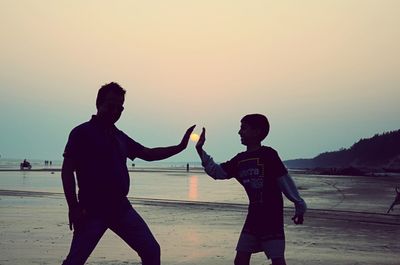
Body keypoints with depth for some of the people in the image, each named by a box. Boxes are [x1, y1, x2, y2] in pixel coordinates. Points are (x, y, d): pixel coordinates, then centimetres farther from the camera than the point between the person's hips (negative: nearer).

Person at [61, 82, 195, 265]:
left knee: (151, 250, 3)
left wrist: (180, 147, 12)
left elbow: (148, 154, 22)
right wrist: (73, 207, -15)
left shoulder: (119, 136, 16)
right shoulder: (82, 132, -4)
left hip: (120, 207, 6)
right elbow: (67, 171, -8)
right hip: (92, 210, -6)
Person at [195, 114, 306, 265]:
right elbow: (216, 172, 13)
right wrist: (200, 150, 8)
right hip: (254, 216, 7)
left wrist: (300, 206, -9)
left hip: (272, 217, -7)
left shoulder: (268, 154, -12)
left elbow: (285, 181, -11)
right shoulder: (240, 159, 8)